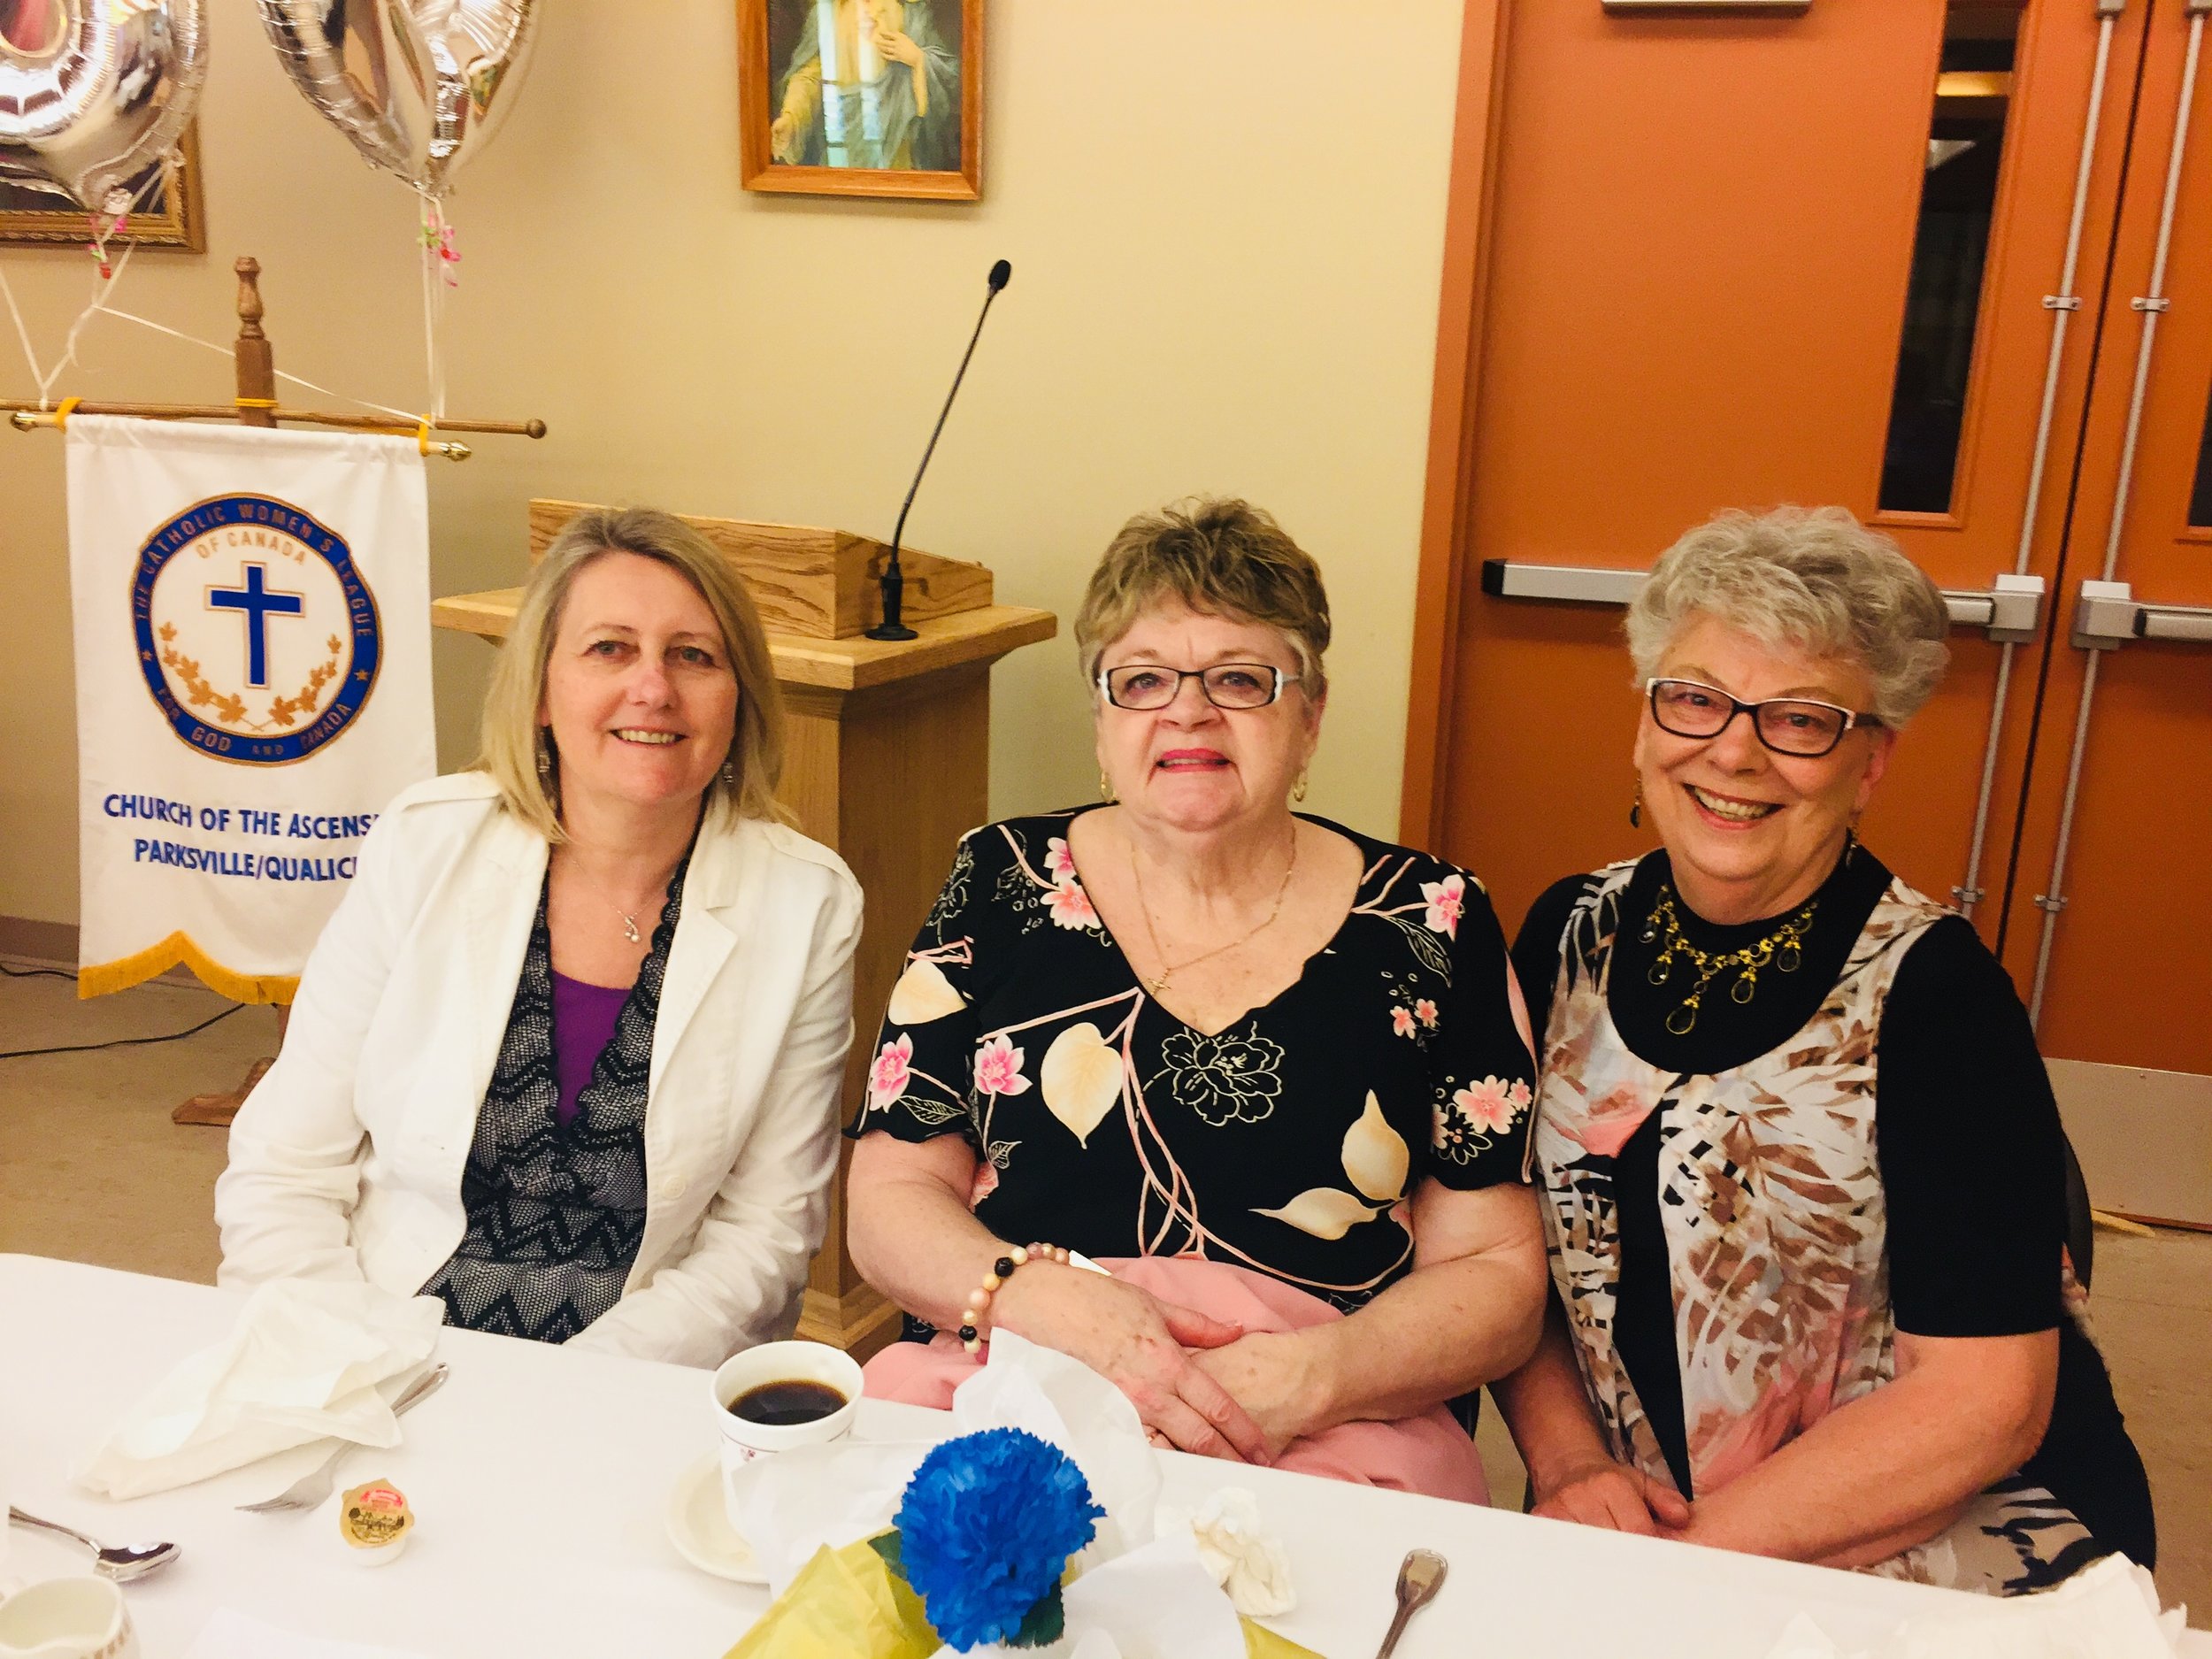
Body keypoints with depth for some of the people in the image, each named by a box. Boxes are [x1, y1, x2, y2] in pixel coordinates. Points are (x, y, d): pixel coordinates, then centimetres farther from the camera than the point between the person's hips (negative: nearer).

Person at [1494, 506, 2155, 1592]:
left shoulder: (1934, 991, -13)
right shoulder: (1574, 932, 0)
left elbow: (1984, 1401, -15)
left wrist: (1685, 1553, -17)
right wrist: (1568, 1465, -9)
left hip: (1940, 1559, -4)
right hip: (1623, 1537, 4)